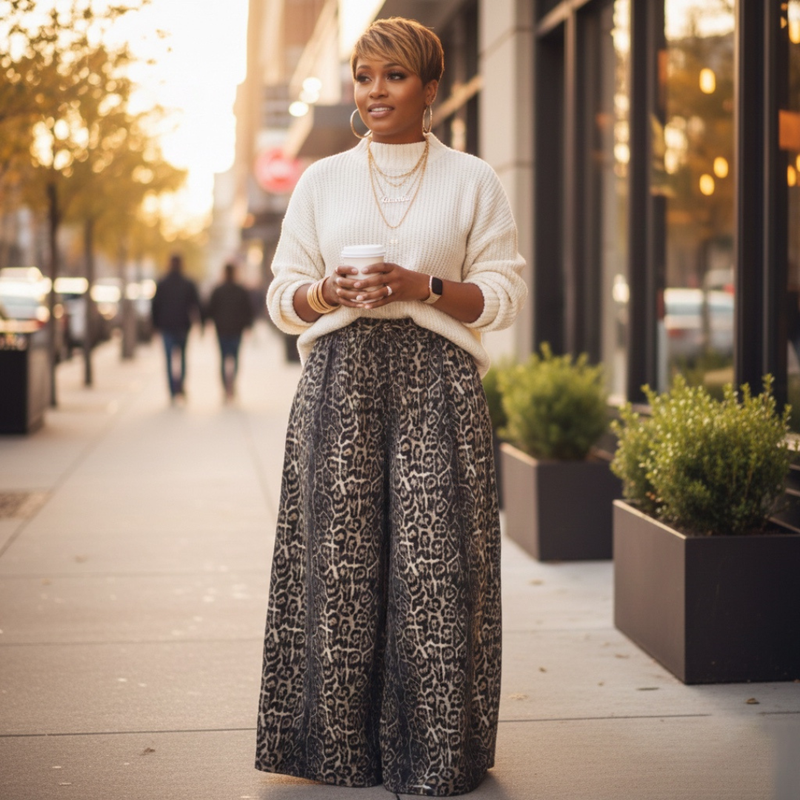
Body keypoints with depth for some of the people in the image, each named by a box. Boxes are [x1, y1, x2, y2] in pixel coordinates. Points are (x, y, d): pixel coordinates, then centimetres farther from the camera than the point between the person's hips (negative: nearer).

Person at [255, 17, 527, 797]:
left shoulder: (472, 181, 8)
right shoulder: (321, 182, 13)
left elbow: (503, 293, 5)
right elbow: (283, 297, 13)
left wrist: (422, 286, -11)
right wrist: (327, 293, -9)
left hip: (437, 387, -1)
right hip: (339, 385, 2)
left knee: (432, 563, -6)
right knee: (338, 560, -2)